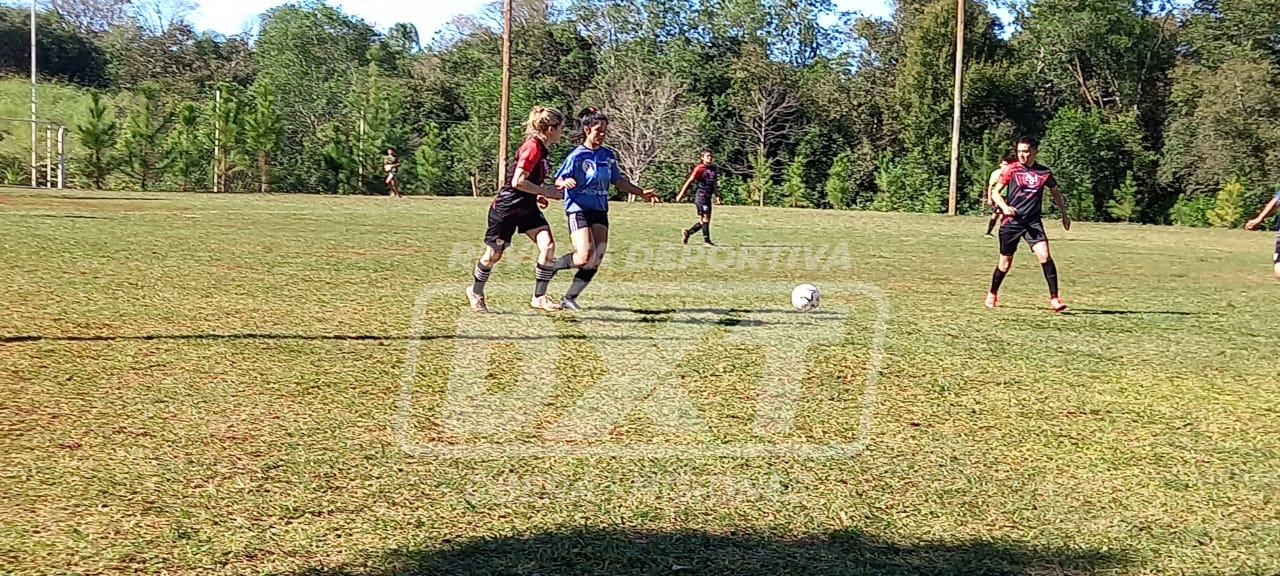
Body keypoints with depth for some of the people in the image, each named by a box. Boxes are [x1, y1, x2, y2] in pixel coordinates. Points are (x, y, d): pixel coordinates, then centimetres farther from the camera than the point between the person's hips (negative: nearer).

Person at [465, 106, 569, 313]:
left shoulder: (540, 149, 7)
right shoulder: (532, 147, -21)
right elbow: (518, 182, -26)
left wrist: (537, 196, 9)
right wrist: (547, 192, -20)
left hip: (527, 207, 8)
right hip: (507, 208, -8)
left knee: (548, 245, -11)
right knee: (494, 254, 8)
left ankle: (539, 297, -4)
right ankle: (476, 292, 32)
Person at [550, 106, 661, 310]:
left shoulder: (608, 155, 8)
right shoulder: (577, 156, -11)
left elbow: (618, 180, 19)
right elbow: (558, 180, -15)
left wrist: (642, 192, 14)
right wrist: (565, 182, -38)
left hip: (599, 211, 7)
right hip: (578, 209, -6)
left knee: (596, 261, -2)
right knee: (585, 257, -19)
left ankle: (569, 298, 7)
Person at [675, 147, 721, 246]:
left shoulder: (713, 169, 15)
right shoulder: (699, 168, -7)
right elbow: (689, 181, -8)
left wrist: (717, 196, 15)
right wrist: (681, 194, -11)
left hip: (708, 197, 8)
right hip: (700, 196, -8)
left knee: (703, 221, 8)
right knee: (705, 218, -10)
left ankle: (687, 233, 20)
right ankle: (706, 240, -5)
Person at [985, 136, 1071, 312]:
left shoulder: (1044, 172, 3)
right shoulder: (1011, 169, -2)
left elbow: (1055, 193, 19)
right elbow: (994, 192, 0)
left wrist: (1064, 214, 22)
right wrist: (1004, 206, -18)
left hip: (1033, 222, 1)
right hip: (1011, 221, -1)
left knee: (1044, 255, -19)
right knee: (1005, 263, 7)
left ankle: (1054, 298, -13)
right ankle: (992, 294, 32)